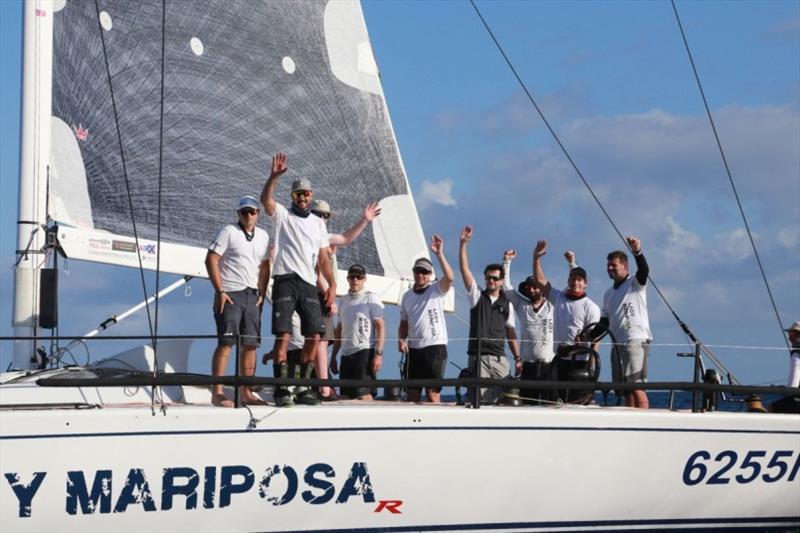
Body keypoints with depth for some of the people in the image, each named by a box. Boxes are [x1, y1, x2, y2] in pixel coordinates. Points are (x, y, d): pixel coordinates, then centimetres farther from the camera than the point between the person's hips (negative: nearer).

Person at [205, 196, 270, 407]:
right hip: (230, 294, -6)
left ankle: (246, 393, 12)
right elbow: (211, 260, -8)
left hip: (252, 295, 6)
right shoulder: (229, 232, -3)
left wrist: (262, 294, 9)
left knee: (250, 344, 5)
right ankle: (217, 392, -9)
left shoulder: (263, 236, 14)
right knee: (226, 342, -10)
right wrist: (220, 291, -12)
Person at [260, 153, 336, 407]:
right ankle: (282, 389, -10)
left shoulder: (318, 223, 21)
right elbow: (266, 199, -12)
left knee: (314, 335, -2)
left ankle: (303, 386, 7)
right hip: (285, 281, -4)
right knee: (283, 334, -11)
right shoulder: (282, 215, 9)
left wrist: (332, 284, 6)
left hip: (309, 284, 4)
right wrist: (274, 176, -26)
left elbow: (323, 257, 17)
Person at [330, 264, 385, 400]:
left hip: (364, 352, -7)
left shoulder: (371, 298, -1)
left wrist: (378, 353, -16)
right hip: (346, 353, 7)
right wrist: (333, 356, 17)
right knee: (346, 395, 5)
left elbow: (380, 327, -6)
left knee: (363, 394, -14)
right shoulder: (343, 300, 17)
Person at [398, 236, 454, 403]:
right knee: (412, 392, 7)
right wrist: (401, 339, 1)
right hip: (414, 349, 5)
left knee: (432, 392, -9)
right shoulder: (407, 296, 16)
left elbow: (449, 277, -20)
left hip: (435, 347, -5)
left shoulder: (437, 290, 0)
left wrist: (439, 253, -27)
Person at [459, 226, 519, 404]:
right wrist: (463, 243, -9)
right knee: (481, 399, -7)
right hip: (478, 357, -2)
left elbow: (510, 332, 12)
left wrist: (517, 358, 6)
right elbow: (464, 268, 0)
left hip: (499, 358, 2)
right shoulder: (477, 296, 8)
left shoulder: (507, 303, 12)